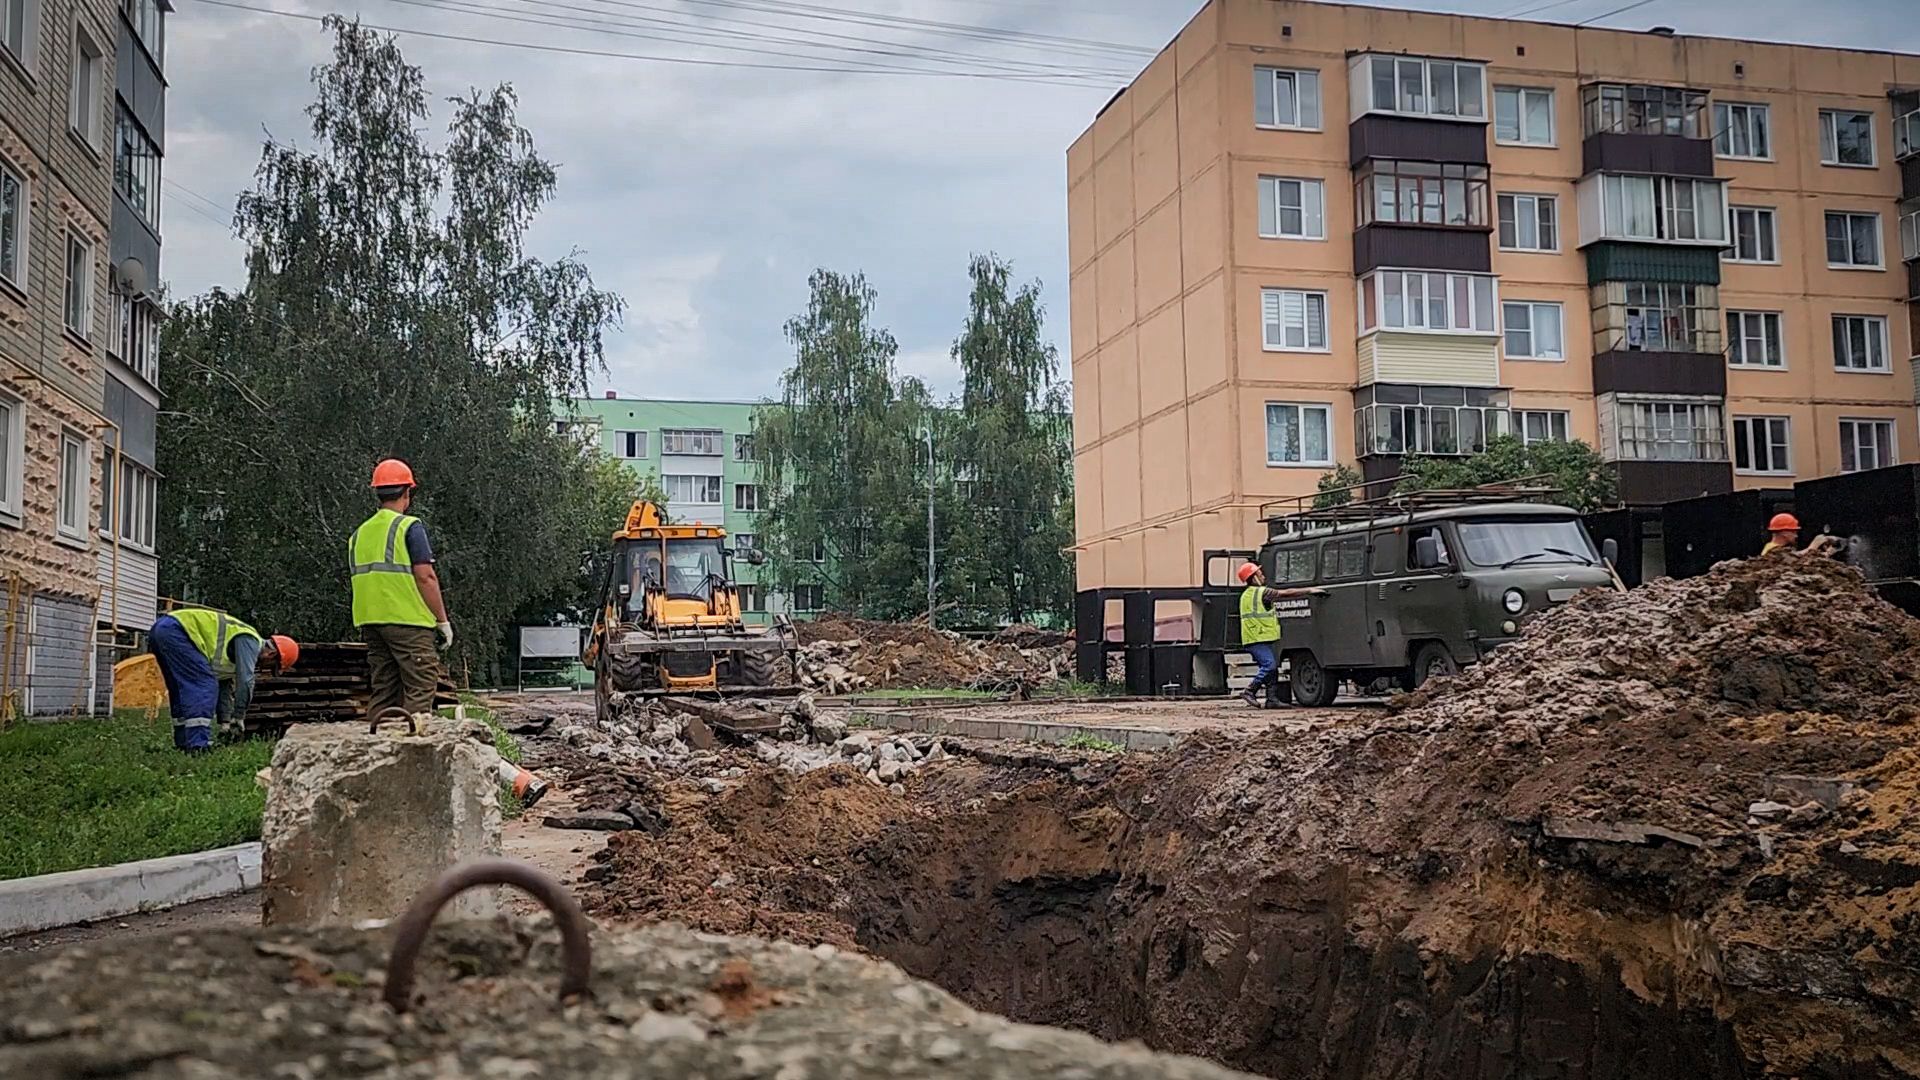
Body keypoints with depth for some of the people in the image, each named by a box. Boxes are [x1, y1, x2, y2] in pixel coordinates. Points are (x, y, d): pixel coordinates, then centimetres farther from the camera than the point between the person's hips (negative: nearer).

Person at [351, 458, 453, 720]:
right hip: (408, 620, -7)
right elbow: (425, 577, -13)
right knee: (419, 689, -5)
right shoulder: (410, 527, -7)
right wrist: (443, 620, -7)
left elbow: (360, 580, 16)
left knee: (382, 691, 11)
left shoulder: (359, 533, 14)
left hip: (370, 622, 7)